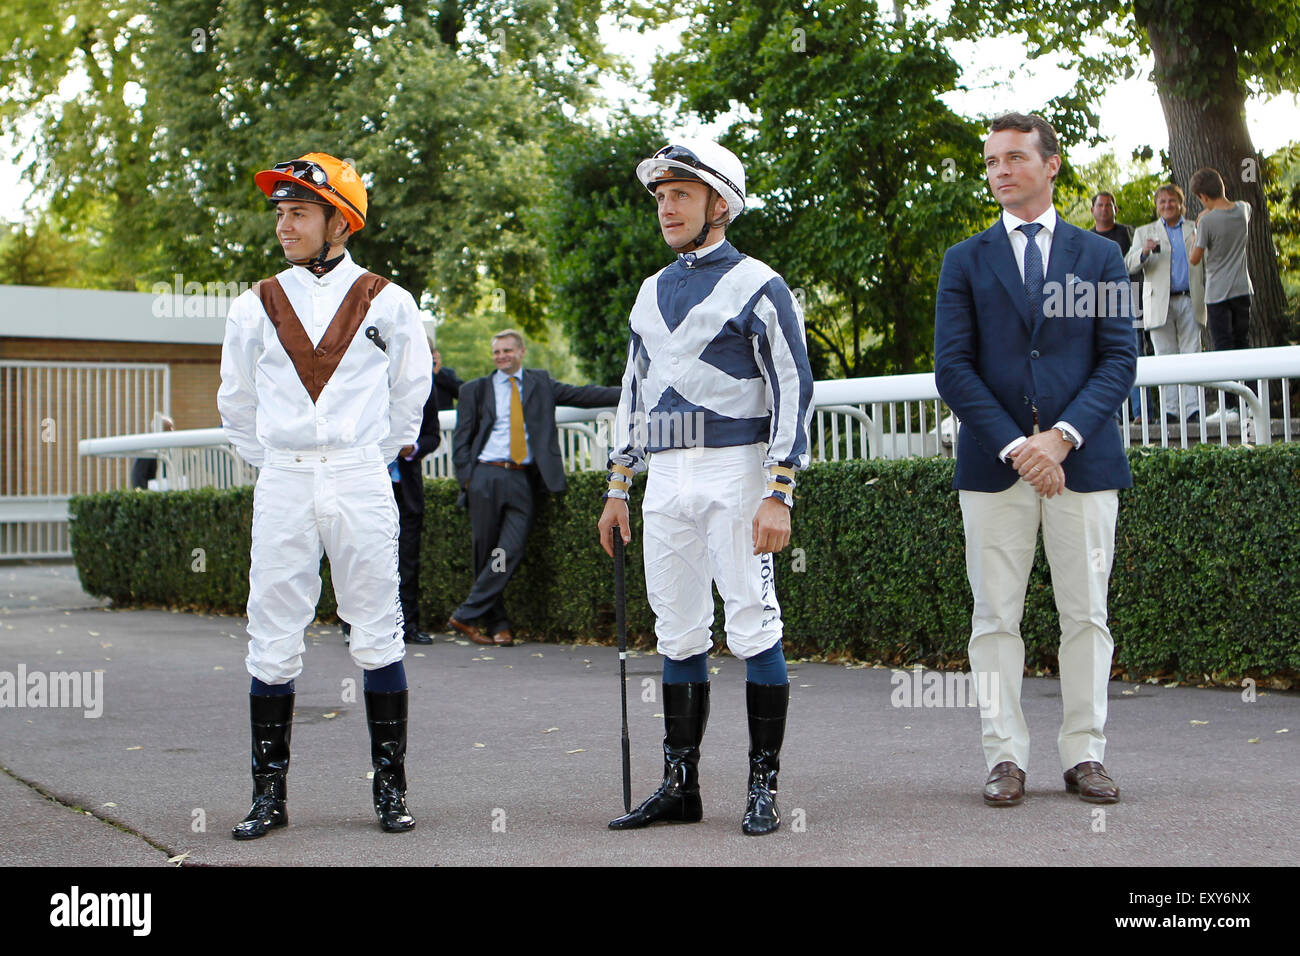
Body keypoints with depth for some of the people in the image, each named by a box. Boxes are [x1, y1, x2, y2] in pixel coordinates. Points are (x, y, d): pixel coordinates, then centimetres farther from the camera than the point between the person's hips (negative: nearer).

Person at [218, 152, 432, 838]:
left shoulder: (386, 303, 3)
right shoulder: (256, 307, 7)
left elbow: (412, 389, 15)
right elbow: (237, 401, 18)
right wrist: (272, 462, 12)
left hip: (361, 483, -1)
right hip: (282, 487, 1)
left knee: (378, 637, 1)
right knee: (273, 642, 2)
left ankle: (391, 789, 10)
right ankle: (269, 794, 10)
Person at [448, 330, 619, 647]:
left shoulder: (540, 383, 15)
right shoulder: (475, 390, 12)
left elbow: (579, 395, 10)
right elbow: (461, 439, 11)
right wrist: (466, 478, -1)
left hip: (522, 479, 1)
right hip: (486, 476, 0)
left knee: (512, 551, -12)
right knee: (487, 554, -1)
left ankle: (466, 616, -5)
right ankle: (497, 625, 9)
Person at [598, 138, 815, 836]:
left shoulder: (757, 287, -3)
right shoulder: (651, 293, 18)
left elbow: (792, 391, -8)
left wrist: (777, 496, -16)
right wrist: (618, 489, 16)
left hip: (735, 471, -6)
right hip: (665, 479, 6)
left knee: (753, 628, -6)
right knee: (678, 634, 8)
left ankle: (764, 789, 2)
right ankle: (680, 785, 16)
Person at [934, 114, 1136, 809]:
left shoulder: (1099, 256, 10)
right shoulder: (965, 261, 9)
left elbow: (1120, 360, 3)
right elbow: (952, 367, 1)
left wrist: (1062, 436, -12)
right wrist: (1014, 446, -11)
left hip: (1083, 459, 0)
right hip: (993, 464, 0)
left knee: (1086, 614, 3)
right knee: (995, 618, 1)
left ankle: (1085, 754, 12)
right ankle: (1005, 758, 8)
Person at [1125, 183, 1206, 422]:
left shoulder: (1195, 230, 18)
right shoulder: (1145, 232, 15)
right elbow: (1130, 264, 3)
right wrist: (1144, 252, -18)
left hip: (1190, 301, 0)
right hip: (1161, 304, 0)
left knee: (1191, 355, -7)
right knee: (1166, 357, -3)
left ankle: (1192, 408, -10)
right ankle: (1170, 409, -1)